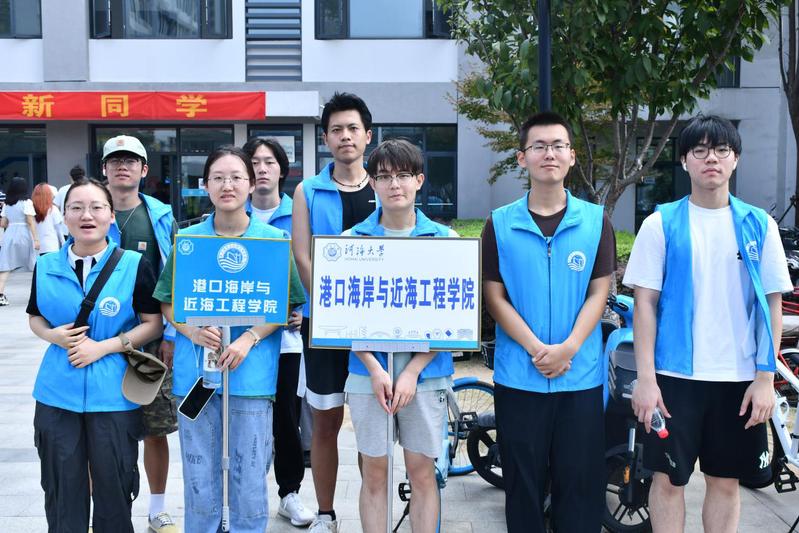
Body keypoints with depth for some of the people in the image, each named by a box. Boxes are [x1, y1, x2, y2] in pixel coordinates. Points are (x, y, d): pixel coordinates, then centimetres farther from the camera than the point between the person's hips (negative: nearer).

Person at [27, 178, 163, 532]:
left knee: (113, 488, 9)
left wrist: (103, 347, -14)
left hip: (114, 394, -2)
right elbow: (35, 318, 16)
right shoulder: (46, 267, 3)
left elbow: (153, 324, -3)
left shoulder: (134, 265, -6)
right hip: (57, 393, 3)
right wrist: (53, 335, -7)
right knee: (62, 489, 12)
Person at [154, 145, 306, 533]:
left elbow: (286, 305, 1)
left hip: (252, 369, -1)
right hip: (195, 368, 2)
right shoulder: (188, 238, 6)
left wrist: (249, 339, -13)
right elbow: (168, 302, 8)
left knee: (250, 479, 4)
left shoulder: (274, 239, 1)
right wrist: (192, 331, -12)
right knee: (199, 481, 9)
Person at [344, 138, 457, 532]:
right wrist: (375, 370, -10)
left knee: (422, 472, 6)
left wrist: (412, 371, -10)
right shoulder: (354, 239, 3)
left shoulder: (443, 239, 2)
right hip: (369, 372, 0)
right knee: (374, 473, 7)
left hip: (425, 373, 0)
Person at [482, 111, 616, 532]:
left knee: (581, 482, 6)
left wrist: (568, 348, -12)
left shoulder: (596, 222, 4)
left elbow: (599, 293, 2)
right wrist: (536, 348, -12)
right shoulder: (500, 224, 2)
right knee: (523, 482, 8)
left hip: (581, 376, 1)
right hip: (518, 376, 0)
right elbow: (494, 296, 0)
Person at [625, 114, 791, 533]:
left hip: (738, 379, 2)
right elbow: (645, 302, -2)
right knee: (669, 478, 4)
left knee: (725, 481, 11)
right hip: (675, 375, -1)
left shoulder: (758, 225, 4)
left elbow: (772, 305, 5)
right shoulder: (661, 224, 0)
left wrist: (765, 378, -2)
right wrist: (646, 378, -8)